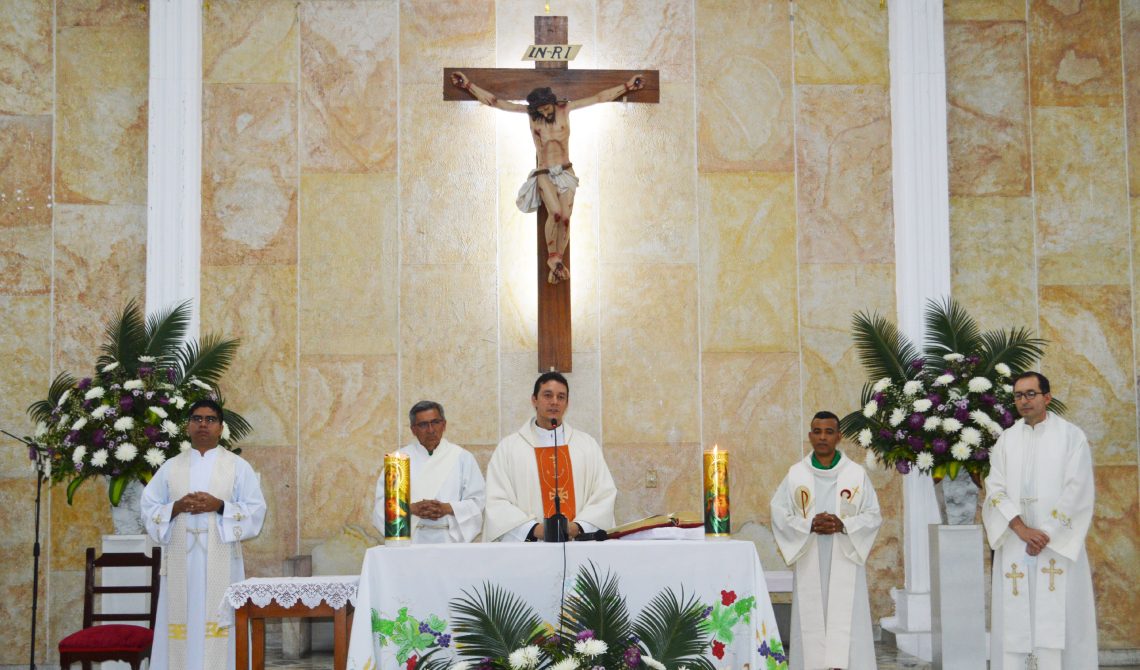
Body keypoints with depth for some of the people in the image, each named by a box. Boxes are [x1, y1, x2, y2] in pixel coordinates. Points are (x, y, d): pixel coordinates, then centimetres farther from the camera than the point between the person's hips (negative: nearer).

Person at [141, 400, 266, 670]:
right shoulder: (170, 468, 15)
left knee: (218, 620, -7)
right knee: (183, 620, -3)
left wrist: (219, 505, -11)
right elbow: (149, 509, 10)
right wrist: (177, 507, -8)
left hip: (221, 560, -2)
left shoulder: (238, 466, 8)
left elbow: (256, 510, 2)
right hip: (181, 560, 2)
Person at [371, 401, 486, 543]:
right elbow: (382, 501, 7)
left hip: (450, 538, 0)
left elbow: (478, 501, 8)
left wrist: (448, 509, -8)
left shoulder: (462, 457, 14)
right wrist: (412, 508, -10)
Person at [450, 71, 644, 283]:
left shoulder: (565, 109, 3)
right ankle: (552, 258, -8)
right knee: (555, 212, -23)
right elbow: (495, 102, 4)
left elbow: (601, 97, 7)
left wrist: (627, 86, 8)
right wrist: (468, 85, 4)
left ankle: (558, 261, 4)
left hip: (565, 172, 2)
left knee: (566, 217, -11)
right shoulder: (530, 113, 2)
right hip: (544, 173, -1)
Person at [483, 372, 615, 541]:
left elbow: (605, 495, 8)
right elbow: (497, 502, 2)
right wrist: (534, 529, -12)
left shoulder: (587, 445, 16)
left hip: (578, 542, 1)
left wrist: (578, 526, -8)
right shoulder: (508, 448, 9)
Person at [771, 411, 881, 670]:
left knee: (846, 618, -7)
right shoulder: (795, 475, 8)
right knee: (810, 620, -3)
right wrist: (810, 525, -12)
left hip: (845, 562, -1)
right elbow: (779, 515, 4)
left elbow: (873, 516, 4)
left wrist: (843, 525, -13)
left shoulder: (857, 474, 6)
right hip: (809, 564, 1)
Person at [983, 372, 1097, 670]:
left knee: (1058, 617, -7)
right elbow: (995, 488, 3)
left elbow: (1078, 491, -4)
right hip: (1014, 545, 3)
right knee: (1013, 617, -1)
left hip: (1058, 543, -3)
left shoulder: (1071, 436, 3)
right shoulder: (1006, 440, 11)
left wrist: (1046, 534, -10)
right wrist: (1021, 529, -12)